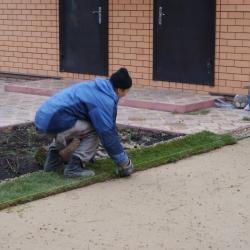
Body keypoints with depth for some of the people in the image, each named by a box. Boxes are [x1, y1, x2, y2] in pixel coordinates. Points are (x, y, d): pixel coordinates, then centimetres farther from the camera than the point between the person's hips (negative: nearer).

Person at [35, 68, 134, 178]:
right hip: (53, 120, -10)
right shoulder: (104, 101, -13)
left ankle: (53, 158, 27)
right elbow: (107, 133, -13)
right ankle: (74, 167, -6)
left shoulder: (94, 87, 17)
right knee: (94, 131, -4)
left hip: (43, 116, 10)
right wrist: (123, 161, -2)